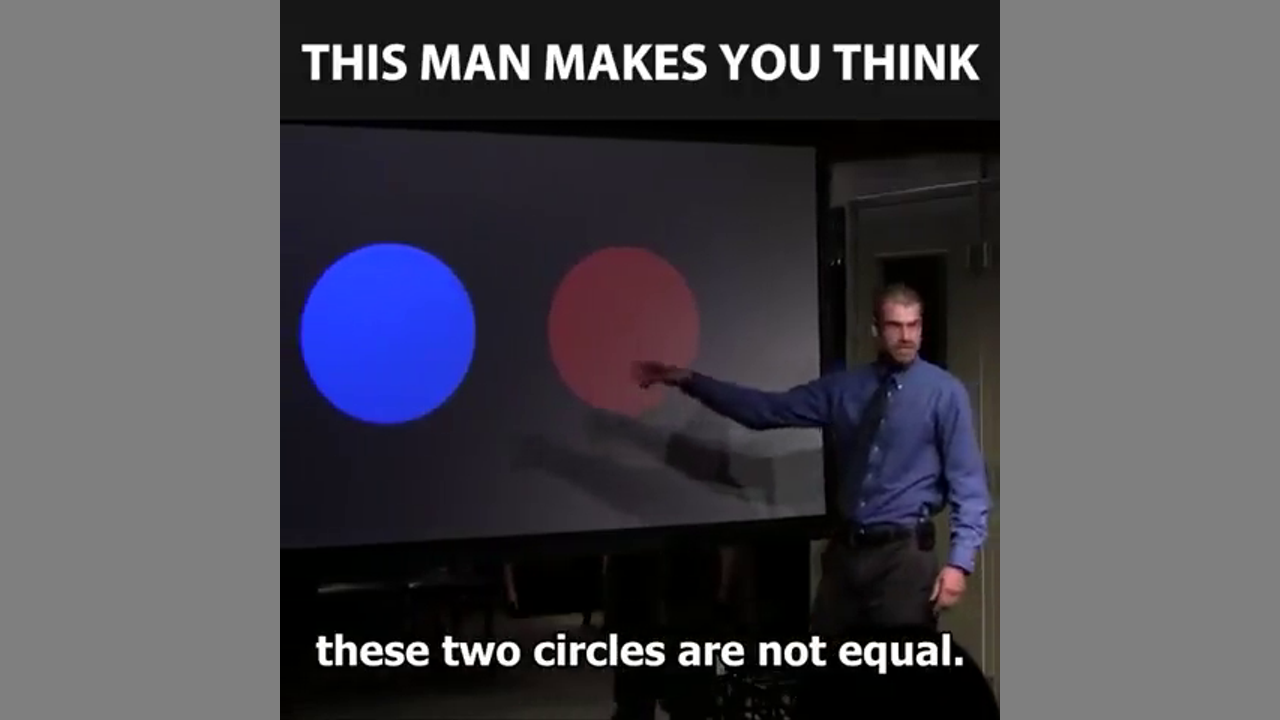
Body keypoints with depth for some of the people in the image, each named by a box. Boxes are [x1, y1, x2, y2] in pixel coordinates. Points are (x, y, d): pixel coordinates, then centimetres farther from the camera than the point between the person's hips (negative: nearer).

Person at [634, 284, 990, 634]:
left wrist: (960, 560, -17)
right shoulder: (843, 387, 7)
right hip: (843, 550, 4)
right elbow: (766, 409, 7)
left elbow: (968, 482, -7)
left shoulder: (944, 392, -5)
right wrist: (688, 380, 1)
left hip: (904, 553, -4)